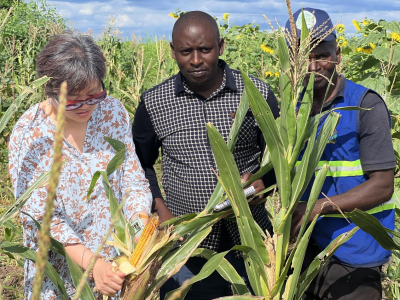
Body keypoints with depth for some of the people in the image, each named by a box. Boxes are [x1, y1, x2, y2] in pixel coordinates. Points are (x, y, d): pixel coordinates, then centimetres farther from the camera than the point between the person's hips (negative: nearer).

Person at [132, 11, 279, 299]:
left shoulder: (259, 94, -7)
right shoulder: (153, 103, -4)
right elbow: (141, 165, 10)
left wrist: (261, 181, -18)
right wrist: (161, 208, -3)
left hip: (250, 240, 0)